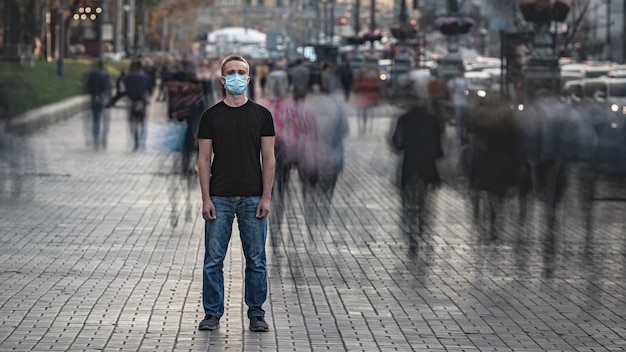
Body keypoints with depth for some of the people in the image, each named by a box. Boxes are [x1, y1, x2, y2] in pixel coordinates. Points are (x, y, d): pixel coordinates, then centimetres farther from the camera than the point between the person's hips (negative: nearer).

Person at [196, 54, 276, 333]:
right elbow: (204, 159, 1)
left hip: (252, 198, 0)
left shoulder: (261, 115, 2)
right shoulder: (211, 116, 2)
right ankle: (212, 313, 11)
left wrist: (266, 197, -6)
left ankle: (256, 313, 13)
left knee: (256, 260, 4)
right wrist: (206, 199, -7)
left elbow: (268, 158, 1)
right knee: (213, 259, 2)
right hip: (219, 198, 0)